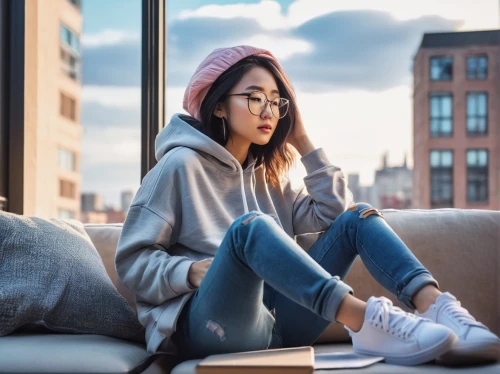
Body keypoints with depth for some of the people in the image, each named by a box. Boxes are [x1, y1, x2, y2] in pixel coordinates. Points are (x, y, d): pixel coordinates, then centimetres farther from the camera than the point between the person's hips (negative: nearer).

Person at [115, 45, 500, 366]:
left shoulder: (267, 175, 20)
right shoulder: (181, 165, -1)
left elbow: (334, 212, 9)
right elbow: (132, 262, -3)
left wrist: (302, 140, 10)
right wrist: (193, 272, -20)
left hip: (274, 320, 6)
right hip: (210, 324, -6)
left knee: (359, 216, -4)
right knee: (249, 226, -34)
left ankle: (436, 308, -29)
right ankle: (368, 322, -46)